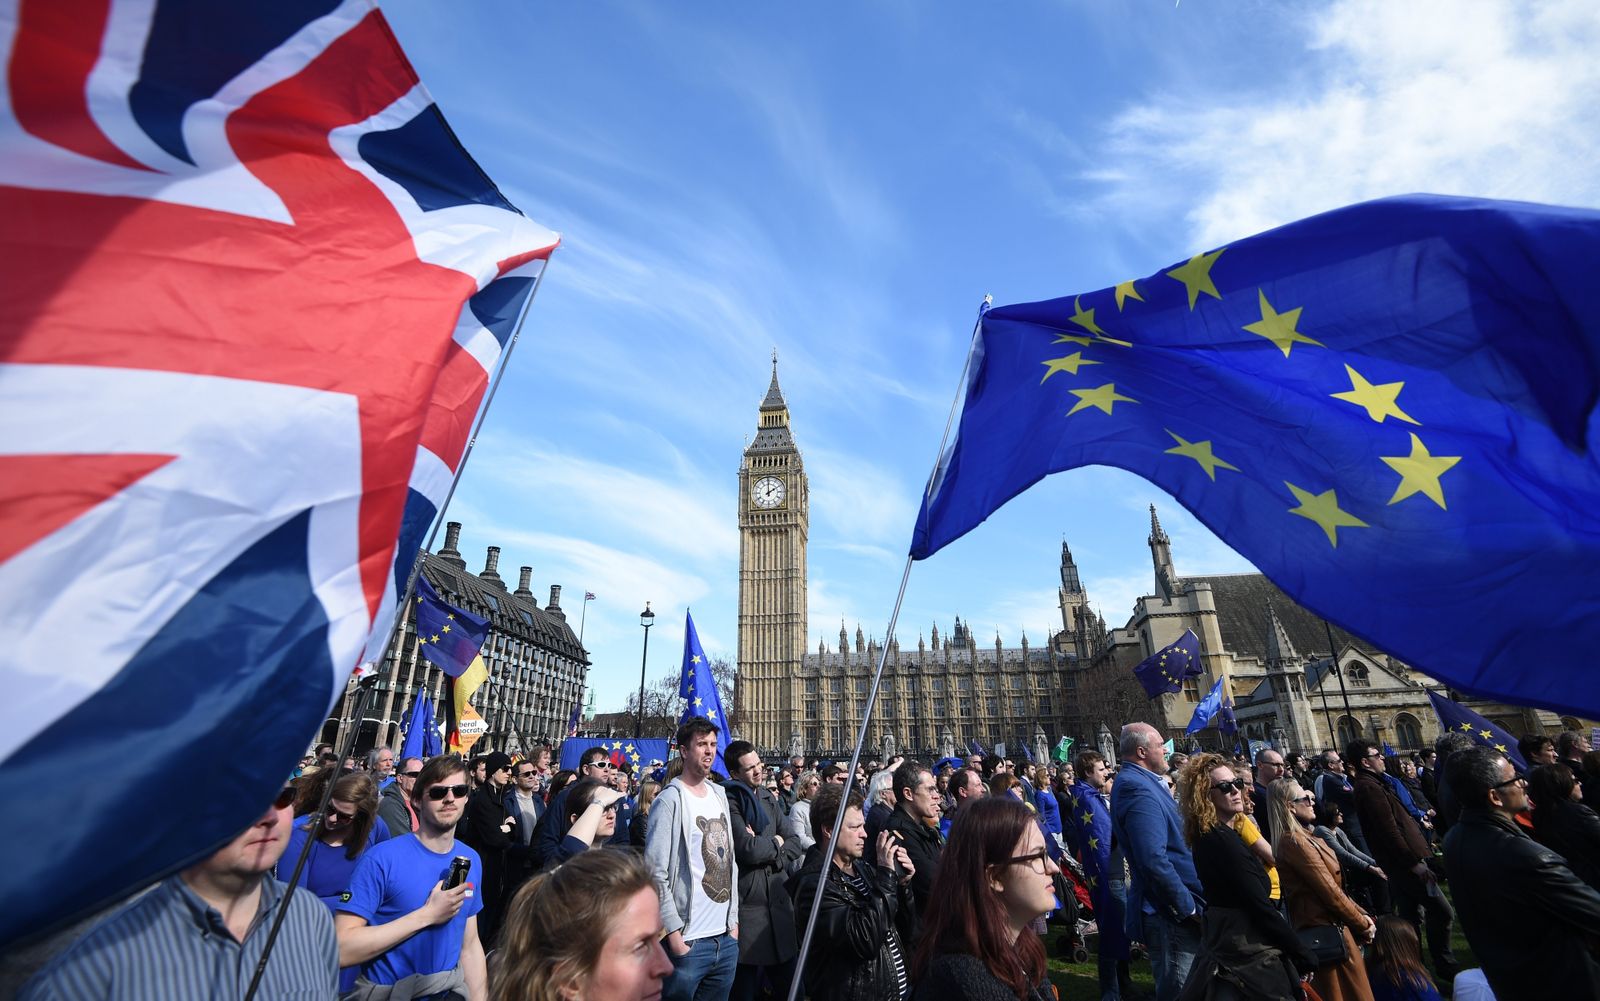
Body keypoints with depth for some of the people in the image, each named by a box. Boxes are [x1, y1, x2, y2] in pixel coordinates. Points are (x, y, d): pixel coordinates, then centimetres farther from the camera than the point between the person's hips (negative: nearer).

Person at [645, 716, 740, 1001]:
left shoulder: (720, 795, 10)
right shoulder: (670, 800, -12)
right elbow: (656, 873, -14)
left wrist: (734, 921, 12)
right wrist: (674, 932, -15)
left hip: (726, 938, 6)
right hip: (687, 941, -6)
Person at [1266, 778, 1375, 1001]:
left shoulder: (1304, 837, 11)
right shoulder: (1294, 841, -21)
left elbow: (1334, 888, 14)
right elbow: (1330, 892, -18)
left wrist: (1362, 915, 5)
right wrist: (1362, 924, -4)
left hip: (1329, 927, 9)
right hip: (1325, 931, -9)